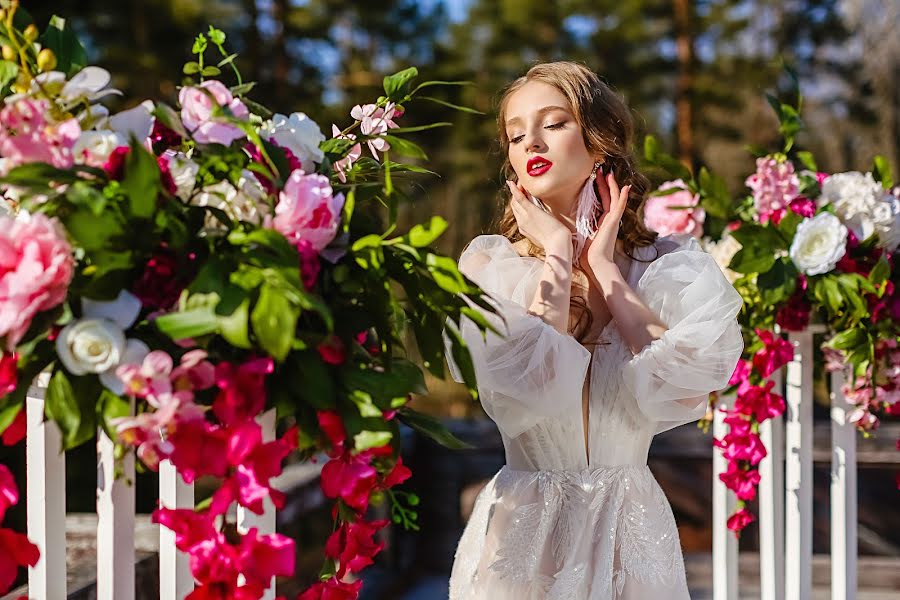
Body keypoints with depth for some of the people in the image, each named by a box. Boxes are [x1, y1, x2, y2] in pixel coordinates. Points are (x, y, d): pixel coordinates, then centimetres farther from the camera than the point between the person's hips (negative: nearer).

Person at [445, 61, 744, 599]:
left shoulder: (667, 267, 1)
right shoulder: (488, 263, -4)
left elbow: (682, 385, -17)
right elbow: (530, 390, -20)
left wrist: (601, 267, -9)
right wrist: (557, 257, -10)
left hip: (631, 529, 2)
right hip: (523, 528, -1)